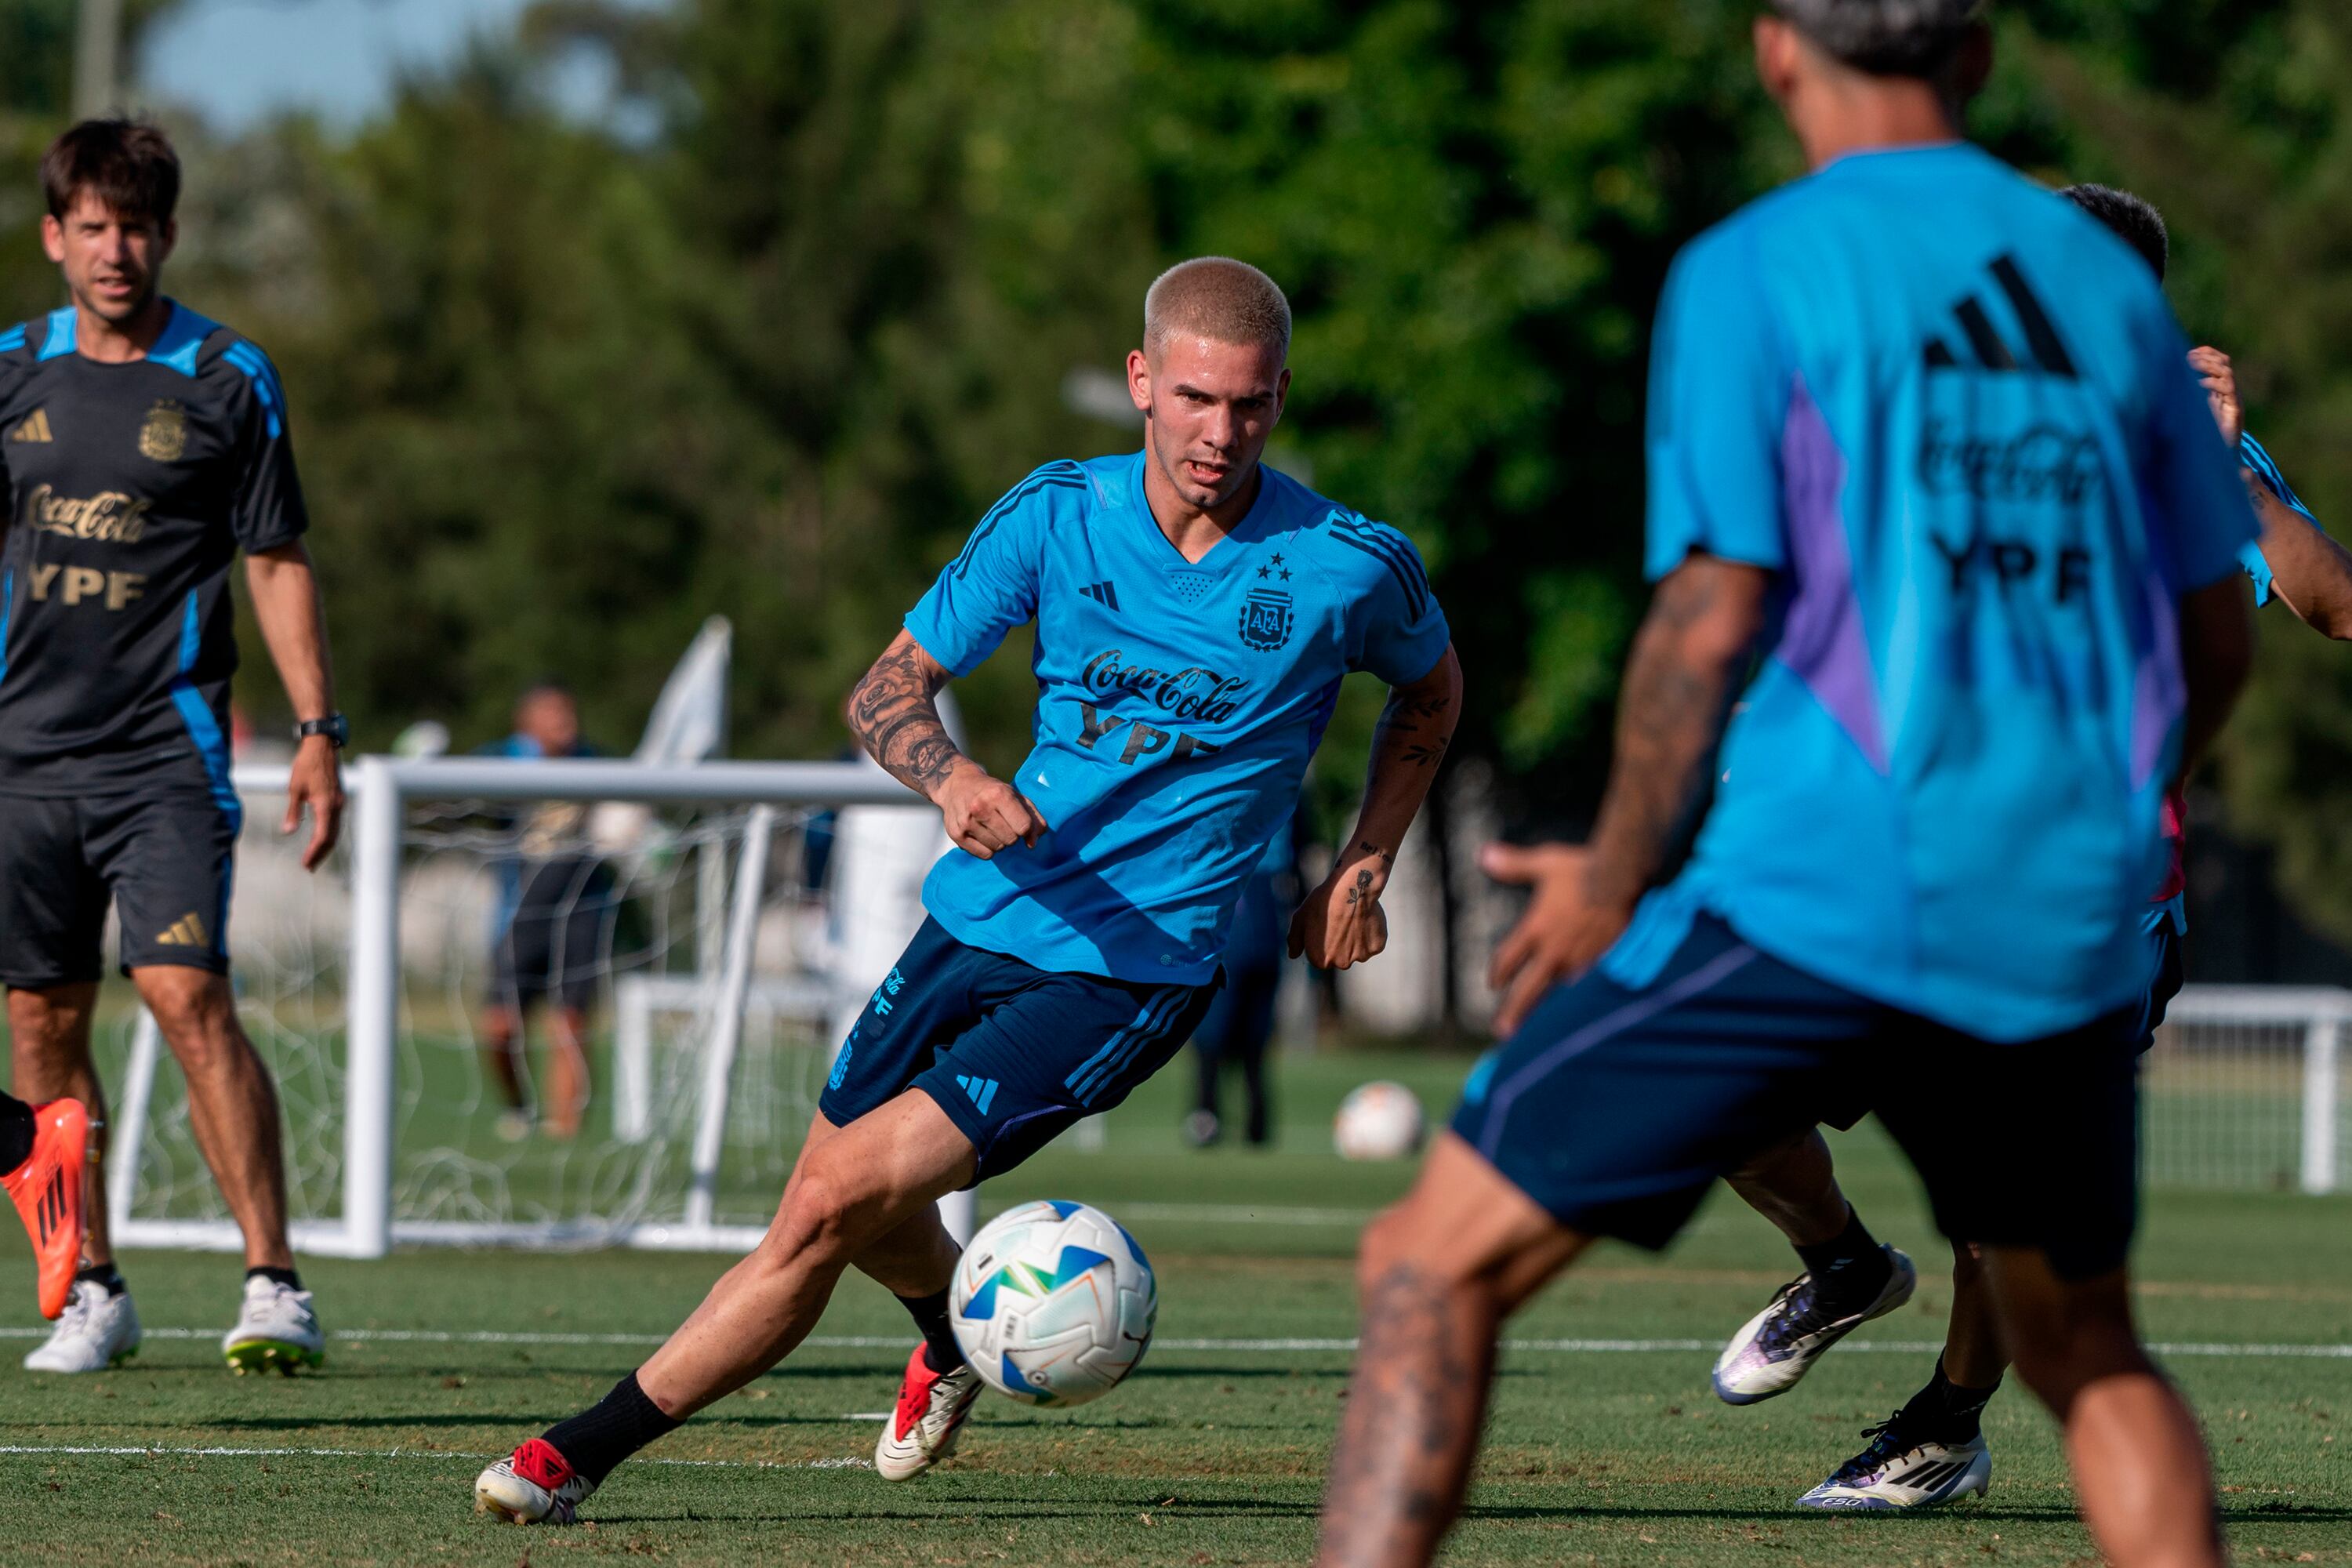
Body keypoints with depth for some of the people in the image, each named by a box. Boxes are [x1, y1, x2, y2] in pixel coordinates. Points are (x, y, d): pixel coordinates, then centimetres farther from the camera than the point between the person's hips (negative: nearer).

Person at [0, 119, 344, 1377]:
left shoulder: (227, 380, 0)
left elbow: (277, 563, 3)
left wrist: (316, 728, -4)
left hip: (165, 748, -4)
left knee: (189, 998, -16)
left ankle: (273, 1284, -17)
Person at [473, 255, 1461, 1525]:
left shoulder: (1351, 566, -9)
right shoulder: (1057, 515, -4)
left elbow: (1431, 687, 14)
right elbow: (888, 688, 1)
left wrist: (1364, 869, 5)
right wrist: (950, 775, -21)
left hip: (1129, 972, -4)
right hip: (983, 917, 5)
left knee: (840, 1197, -17)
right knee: (847, 1212, 17)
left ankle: (583, 1454, -10)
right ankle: (952, 1346, 53)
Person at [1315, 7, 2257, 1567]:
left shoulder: (1750, 272, -2)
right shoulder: (2111, 282, 13)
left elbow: (1715, 614, -9)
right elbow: (2216, 634, 18)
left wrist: (1613, 879, 3)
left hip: (1820, 897, -5)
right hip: (2064, 933, 5)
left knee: (1437, 1262, 1)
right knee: (2086, 1353, 24)